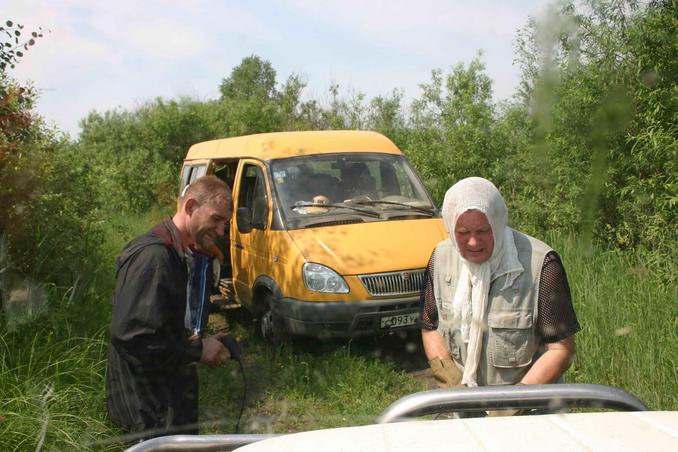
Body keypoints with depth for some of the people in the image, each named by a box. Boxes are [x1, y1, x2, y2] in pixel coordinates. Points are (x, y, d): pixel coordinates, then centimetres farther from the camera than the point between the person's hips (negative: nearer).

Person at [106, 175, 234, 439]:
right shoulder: (152, 255, -21)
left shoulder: (183, 256, 10)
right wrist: (198, 350, -18)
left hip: (173, 396, 10)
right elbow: (129, 334, -28)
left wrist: (206, 345, 4)